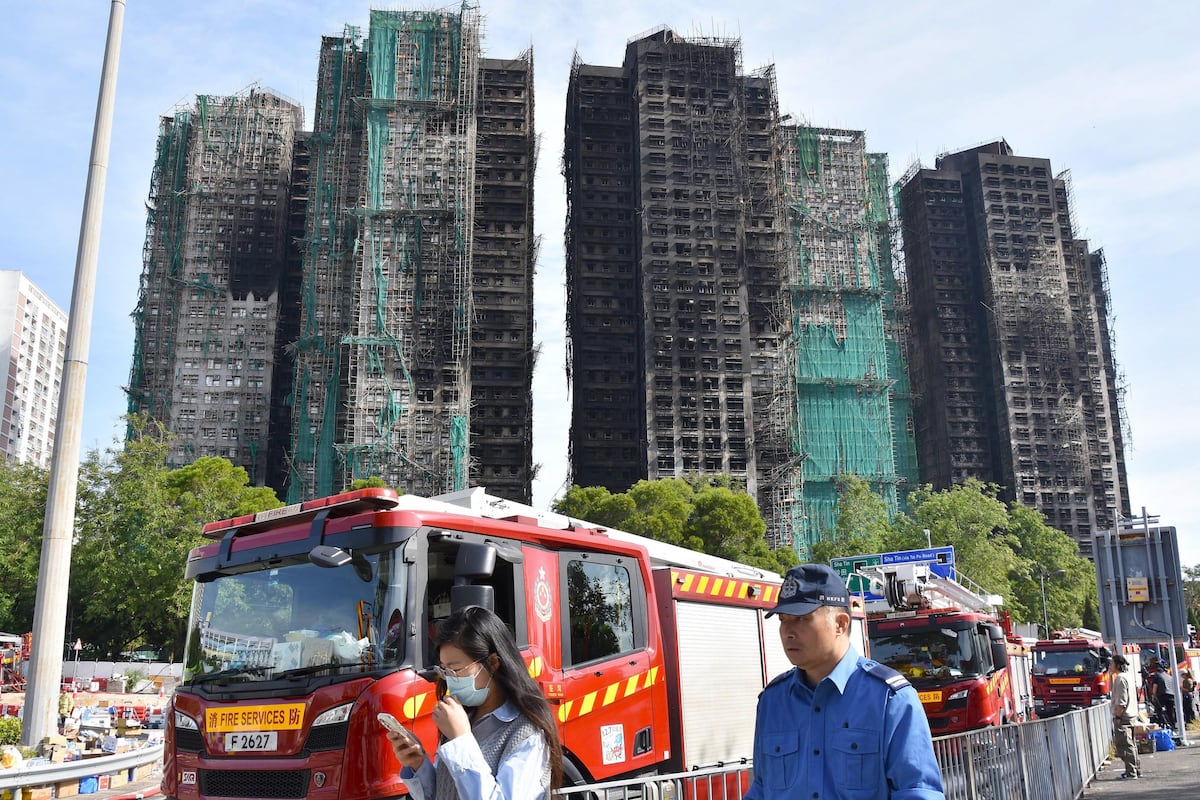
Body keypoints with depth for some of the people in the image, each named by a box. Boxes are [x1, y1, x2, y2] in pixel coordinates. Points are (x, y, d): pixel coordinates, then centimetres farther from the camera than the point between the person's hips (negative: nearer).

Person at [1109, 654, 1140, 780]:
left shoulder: (1120, 678, -16)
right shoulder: (1128, 676, 15)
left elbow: (1122, 701, -21)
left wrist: (1118, 716, -18)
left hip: (1123, 717, -10)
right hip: (1131, 715, 10)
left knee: (1125, 746, -6)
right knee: (1131, 745, 15)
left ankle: (1131, 772, -5)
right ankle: (1136, 770, 21)